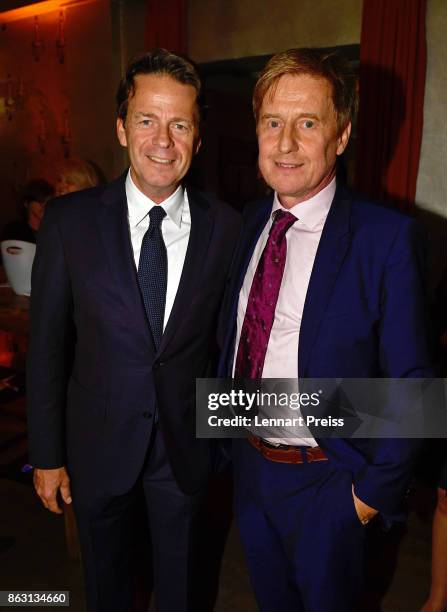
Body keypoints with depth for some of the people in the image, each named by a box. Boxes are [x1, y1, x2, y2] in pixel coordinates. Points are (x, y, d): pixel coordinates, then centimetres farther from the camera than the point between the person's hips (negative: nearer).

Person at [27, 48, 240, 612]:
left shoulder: (225, 226, -10)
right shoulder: (69, 219, -12)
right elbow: (47, 344, -8)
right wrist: (46, 455, -3)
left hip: (187, 443, 1)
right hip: (98, 441, 0)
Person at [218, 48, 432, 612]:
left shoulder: (387, 238, -20)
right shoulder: (250, 222, -2)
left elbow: (410, 383, -16)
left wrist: (376, 489, -12)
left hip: (325, 480, -5)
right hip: (248, 462, 5)